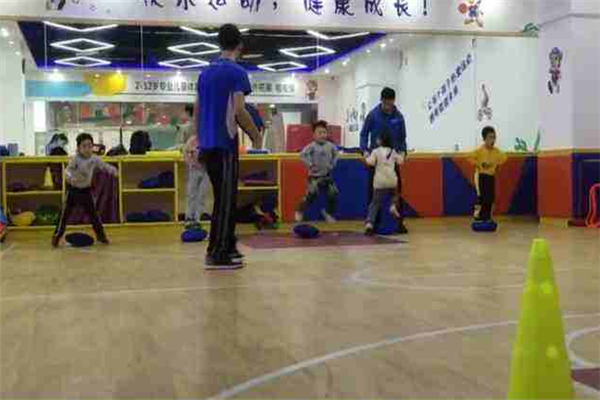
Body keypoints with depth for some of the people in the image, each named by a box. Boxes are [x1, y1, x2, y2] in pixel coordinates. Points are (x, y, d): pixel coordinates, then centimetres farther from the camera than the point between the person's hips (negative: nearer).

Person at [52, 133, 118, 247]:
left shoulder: (94, 159, -8)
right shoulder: (76, 159, -19)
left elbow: (103, 165, 0)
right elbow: (68, 170, -25)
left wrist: (112, 170, -21)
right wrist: (70, 177, -47)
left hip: (86, 190, 3)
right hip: (73, 189, -3)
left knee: (93, 213, 8)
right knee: (65, 214, -1)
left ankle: (100, 234, 20)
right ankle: (57, 236, 8)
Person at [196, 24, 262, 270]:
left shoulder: (205, 73, 16)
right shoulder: (236, 72, -7)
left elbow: (196, 112, 17)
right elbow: (239, 110, -15)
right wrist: (255, 135, -2)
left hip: (208, 144, 8)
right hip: (225, 143, -8)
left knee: (224, 197, 16)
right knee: (225, 199, -4)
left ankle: (227, 248, 21)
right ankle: (216, 255, -3)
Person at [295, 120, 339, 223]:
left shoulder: (330, 146, 4)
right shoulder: (312, 146, -11)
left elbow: (336, 154, 21)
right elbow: (302, 155, -17)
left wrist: (333, 164, 11)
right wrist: (310, 165, -17)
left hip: (327, 176, 5)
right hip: (315, 176, -5)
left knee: (333, 194, 1)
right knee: (311, 194, -13)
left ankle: (329, 213, 23)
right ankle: (300, 212, 8)